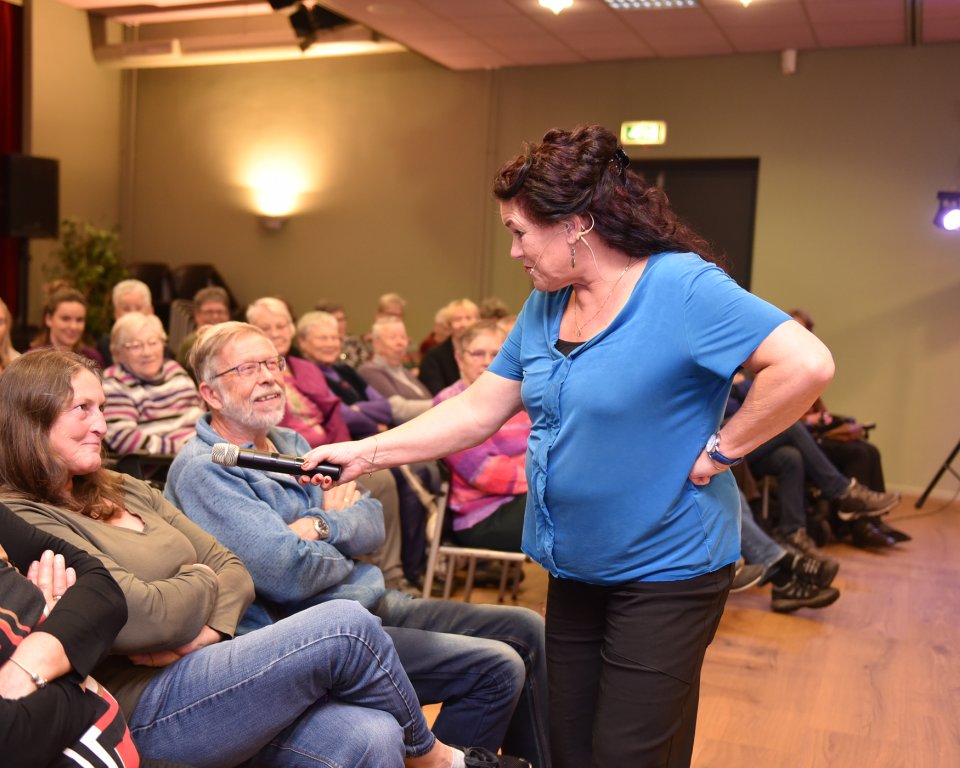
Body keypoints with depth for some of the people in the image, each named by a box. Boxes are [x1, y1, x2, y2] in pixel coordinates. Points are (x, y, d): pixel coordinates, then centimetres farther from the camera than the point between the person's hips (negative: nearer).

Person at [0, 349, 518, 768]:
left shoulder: (125, 492, 17)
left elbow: (234, 571, 11)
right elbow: (142, 618, -19)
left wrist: (204, 631, -9)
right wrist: (201, 581, 1)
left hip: (202, 667, 7)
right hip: (146, 709, -7)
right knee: (346, 625, -18)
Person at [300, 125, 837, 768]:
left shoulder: (682, 287, -19)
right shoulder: (543, 309, 4)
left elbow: (807, 365, -26)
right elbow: (476, 413, 6)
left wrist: (721, 449, -20)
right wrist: (365, 453, 1)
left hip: (666, 570, -7)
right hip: (576, 570, 7)